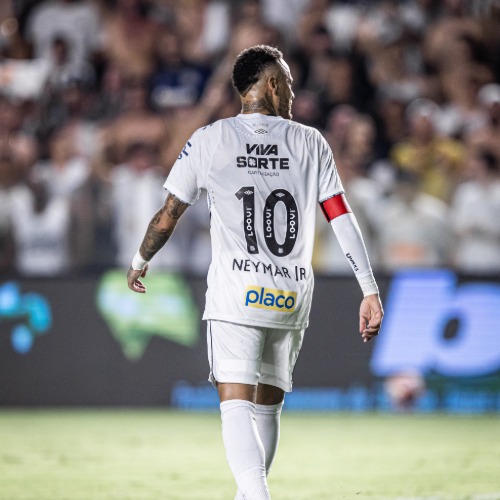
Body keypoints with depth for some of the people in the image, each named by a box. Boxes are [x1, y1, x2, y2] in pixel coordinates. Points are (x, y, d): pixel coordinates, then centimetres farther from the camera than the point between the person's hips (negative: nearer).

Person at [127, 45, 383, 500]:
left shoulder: (209, 140, 3)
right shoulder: (311, 143, 7)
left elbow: (168, 216, 7)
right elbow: (343, 219, 1)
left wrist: (140, 262, 25)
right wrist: (371, 292, 1)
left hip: (236, 294, -3)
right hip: (292, 298, 3)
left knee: (237, 405, -11)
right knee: (268, 406, 17)